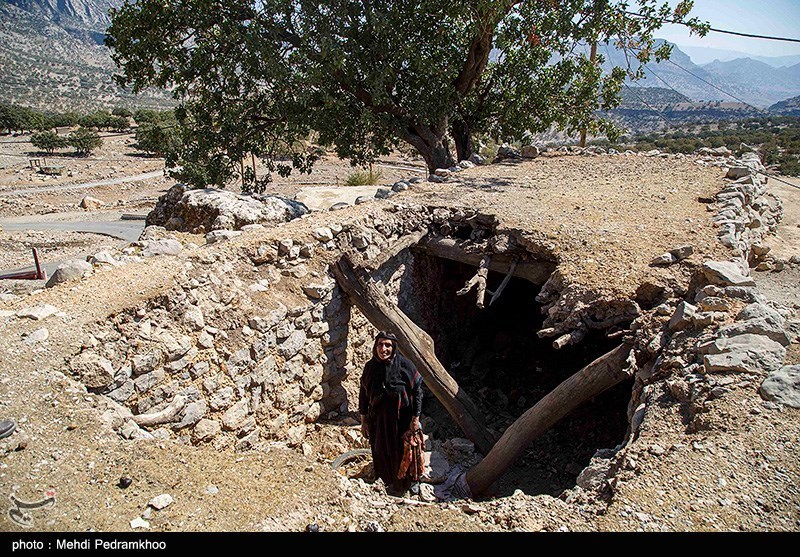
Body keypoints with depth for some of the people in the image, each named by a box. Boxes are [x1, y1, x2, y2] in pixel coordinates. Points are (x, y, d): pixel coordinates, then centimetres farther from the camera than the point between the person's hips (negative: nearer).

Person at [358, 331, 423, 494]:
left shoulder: (404, 364, -17)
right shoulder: (370, 366, -6)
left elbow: (417, 390, -12)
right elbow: (364, 394, 3)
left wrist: (415, 418, -12)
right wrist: (364, 421, 5)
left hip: (401, 419, -3)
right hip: (378, 419, 3)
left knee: (402, 451, 12)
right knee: (382, 453, 16)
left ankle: (404, 483, 38)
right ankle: (389, 481, 42)